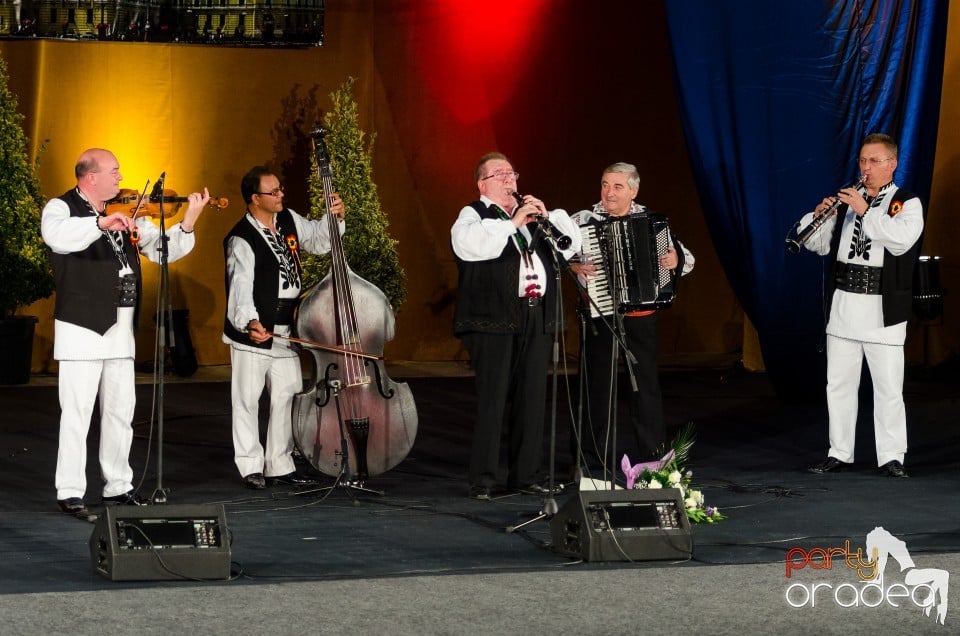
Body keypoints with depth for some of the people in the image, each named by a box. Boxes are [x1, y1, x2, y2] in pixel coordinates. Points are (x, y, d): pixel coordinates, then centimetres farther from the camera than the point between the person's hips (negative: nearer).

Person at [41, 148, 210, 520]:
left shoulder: (125, 214, 12)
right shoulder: (61, 208, -7)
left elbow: (162, 249, 11)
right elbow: (57, 235, -30)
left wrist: (188, 223, -5)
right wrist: (101, 224, -43)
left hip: (121, 330, 7)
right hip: (82, 326, -7)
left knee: (121, 410, 12)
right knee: (78, 412, -6)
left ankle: (118, 487, 21)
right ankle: (70, 493, -3)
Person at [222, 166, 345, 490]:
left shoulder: (289, 220, 5)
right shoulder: (241, 240, -18)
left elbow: (318, 239, 22)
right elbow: (241, 286, -29)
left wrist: (335, 218, 3)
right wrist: (249, 321, -44)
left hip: (284, 332, 7)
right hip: (252, 333, -7)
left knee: (288, 397, 11)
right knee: (247, 401, 1)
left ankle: (280, 465, 20)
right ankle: (251, 466, 10)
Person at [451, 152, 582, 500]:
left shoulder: (531, 213, 22)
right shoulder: (473, 215, 3)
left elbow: (571, 244, 16)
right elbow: (471, 244, -20)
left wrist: (547, 215, 1)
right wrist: (512, 223, -19)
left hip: (537, 318, 6)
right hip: (493, 320, -6)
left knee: (532, 399, 7)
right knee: (492, 399, -7)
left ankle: (526, 474, 15)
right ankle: (482, 480, -4)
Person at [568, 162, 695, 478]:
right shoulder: (582, 220, -3)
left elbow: (687, 259, 5)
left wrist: (677, 259, -16)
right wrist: (575, 266, -24)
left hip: (641, 318, 2)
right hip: (599, 317, -2)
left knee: (646, 386, 7)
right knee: (596, 386, 3)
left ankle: (651, 457, 15)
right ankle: (590, 460, 12)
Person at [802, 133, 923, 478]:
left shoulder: (907, 203, -2)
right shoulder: (846, 199, 14)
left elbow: (901, 240, -21)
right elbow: (819, 245, 12)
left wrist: (865, 211, -25)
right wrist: (819, 216, -8)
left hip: (882, 310, -5)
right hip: (842, 305, 5)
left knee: (888, 387, -3)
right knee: (839, 384, 9)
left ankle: (891, 457, 3)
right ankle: (839, 454, 16)